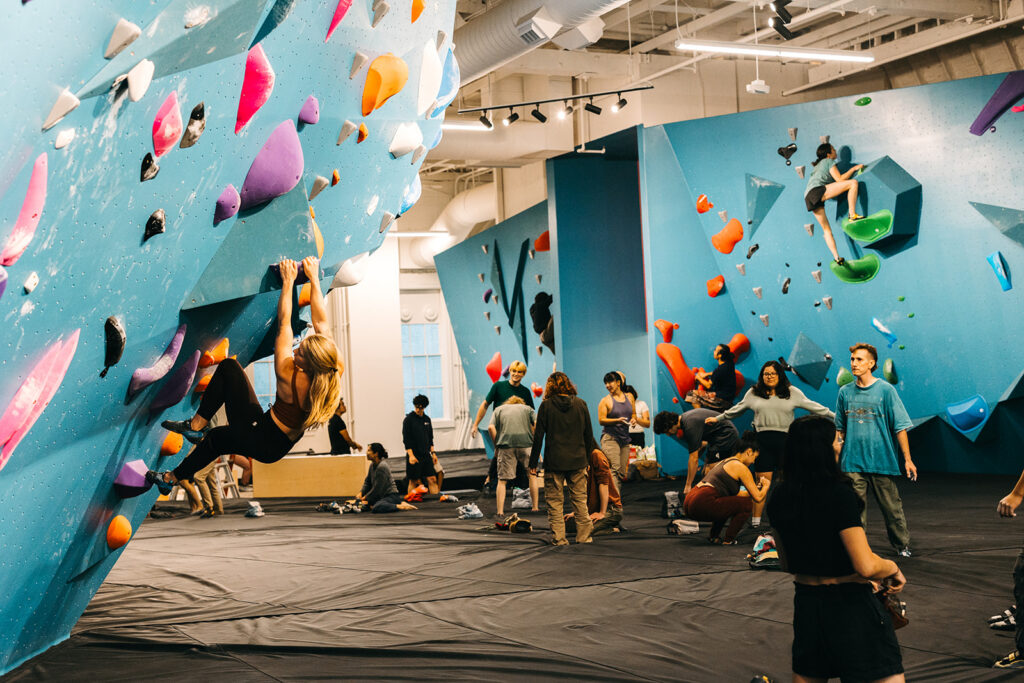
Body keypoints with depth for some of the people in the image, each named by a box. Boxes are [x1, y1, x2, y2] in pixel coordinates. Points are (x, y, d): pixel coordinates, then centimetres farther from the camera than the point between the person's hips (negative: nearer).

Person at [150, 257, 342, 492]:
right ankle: (171, 478, 40)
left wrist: (288, 281, -11)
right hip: (278, 448, 7)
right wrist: (314, 278, 4)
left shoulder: (289, 377, -28)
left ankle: (196, 425, 15)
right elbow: (320, 320, -3)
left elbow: (283, 324, -20)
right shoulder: (331, 374, -14)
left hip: (258, 440, -7)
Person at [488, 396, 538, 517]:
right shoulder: (527, 408, 23)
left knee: (502, 480, 4)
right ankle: (535, 507, 19)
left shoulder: (499, 409, 22)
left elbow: (491, 428, 5)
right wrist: (535, 442, 12)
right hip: (526, 443, 0)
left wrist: (496, 446, 10)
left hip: (505, 444, 0)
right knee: (532, 475, 17)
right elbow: (537, 424, 4)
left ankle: (500, 512, -3)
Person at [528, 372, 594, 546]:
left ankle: (559, 538, 3)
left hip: (554, 461, -2)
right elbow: (589, 435, 7)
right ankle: (584, 536, 12)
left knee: (555, 501, 4)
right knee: (580, 499, 10)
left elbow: (538, 436, -4)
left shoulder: (546, 405, -4)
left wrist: (533, 463, 1)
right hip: (578, 461, 2)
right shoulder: (581, 404, 3)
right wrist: (587, 457, 19)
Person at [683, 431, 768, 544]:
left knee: (729, 501, 33)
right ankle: (728, 540, 4)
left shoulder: (726, 462, 26)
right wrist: (766, 486, 19)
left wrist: (755, 488, 38)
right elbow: (758, 498, -1)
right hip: (702, 505, -10)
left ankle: (714, 536, 23)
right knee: (746, 504, 2)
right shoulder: (741, 468, -1)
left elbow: (735, 493, 39)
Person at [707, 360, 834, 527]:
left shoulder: (793, 393, 9)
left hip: (786, 440, 0)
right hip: (763, 441, 0)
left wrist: (834, 416, 12)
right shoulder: (753, 393, 12)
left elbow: (813, 407, 13)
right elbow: (737, 410, 24)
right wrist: (718, 418, 29)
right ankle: (755, 520, 8)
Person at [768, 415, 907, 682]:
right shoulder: (839, 494, -18)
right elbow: (866, 566, -21)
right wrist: (892, 568, -1)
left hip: (806, 603, 7)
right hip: (849, 605, -6)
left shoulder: (780, 496, 2)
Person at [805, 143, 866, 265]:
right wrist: (854, 168, 11)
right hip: (817, 190, -9)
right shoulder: (829, 161, 12)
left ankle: (837, 258, 4)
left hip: (808, 197, 9)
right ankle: (852, 216, -19)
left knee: (826, 230, 11)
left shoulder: (817, 166, 36)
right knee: (853, 183, -13)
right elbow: (840, 179, 2)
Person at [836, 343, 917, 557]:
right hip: (853, 462, 2)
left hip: (882, 461, -2)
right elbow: (840, 427, 17)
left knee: (892, 507, 5)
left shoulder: (886, 390, -2)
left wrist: (907, 459, -4)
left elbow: (900, 427, -2)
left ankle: (902, 546, 20)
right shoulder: (845, 392, 7)